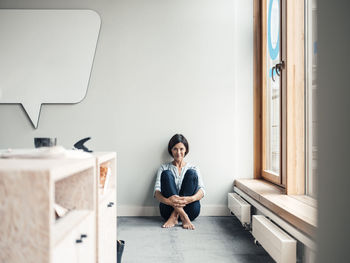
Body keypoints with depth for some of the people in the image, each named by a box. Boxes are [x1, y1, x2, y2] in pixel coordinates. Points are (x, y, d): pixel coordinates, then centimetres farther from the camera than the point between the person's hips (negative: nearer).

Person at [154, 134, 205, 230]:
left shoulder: (193, 168, 15)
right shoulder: (164, 168, 13)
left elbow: (202, 191, -1)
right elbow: (156, 191, -2)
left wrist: (191, 198, -26)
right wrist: (166, 200, -28)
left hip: (190, 210, 1)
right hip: (168, 210, 0)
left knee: (191, 173, -16)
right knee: (166, 174, -18)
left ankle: (174, 216, -25)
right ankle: (183, 216, -32)